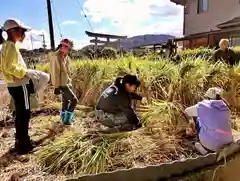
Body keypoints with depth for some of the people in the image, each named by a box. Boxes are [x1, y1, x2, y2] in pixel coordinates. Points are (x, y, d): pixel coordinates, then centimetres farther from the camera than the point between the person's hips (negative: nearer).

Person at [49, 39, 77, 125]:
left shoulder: (65, 57, 10)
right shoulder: (56, 56, -17)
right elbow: (55, 72, -21)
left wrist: (69, 82, 19)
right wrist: (57, 86, -23)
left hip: (66, 82, 9)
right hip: (61, 84, -9)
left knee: (66, 100, 19)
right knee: (74, 100, -9)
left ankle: (64, 118, 34)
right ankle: (67, 119, 1)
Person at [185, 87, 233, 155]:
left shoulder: (202, 105, -2)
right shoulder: (226, 109, 12)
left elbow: (187, 111, 14)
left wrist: (191, 121, 35)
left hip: (209, 143, -5)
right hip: (226, 144, 6)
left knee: (197, 118, 18)